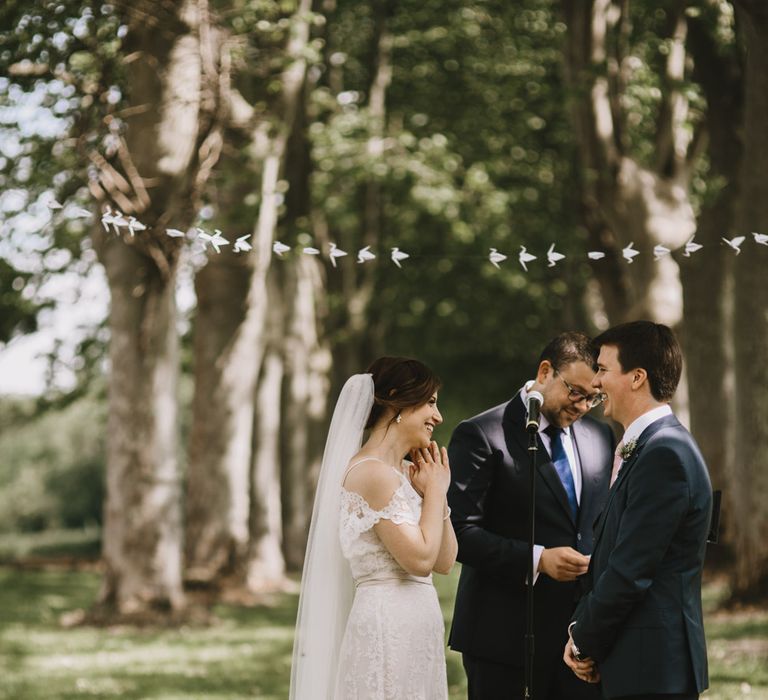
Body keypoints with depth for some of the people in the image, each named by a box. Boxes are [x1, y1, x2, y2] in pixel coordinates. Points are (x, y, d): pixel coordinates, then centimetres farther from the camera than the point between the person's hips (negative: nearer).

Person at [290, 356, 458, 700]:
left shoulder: (405, 473, 13)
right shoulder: (372, 472, -14)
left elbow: (444, 561, 13)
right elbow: (420, 559, -19)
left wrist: (434, 490, 5)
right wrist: (436, 489, -7)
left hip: (413, 631, 9)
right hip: (388, 628, -9)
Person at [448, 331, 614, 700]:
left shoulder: (600, 437, 12)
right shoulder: (481, 436, -8)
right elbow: (459, 532, -14)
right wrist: (536, 559, -22)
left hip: (582, 627, 5)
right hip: (505, 634, -5)